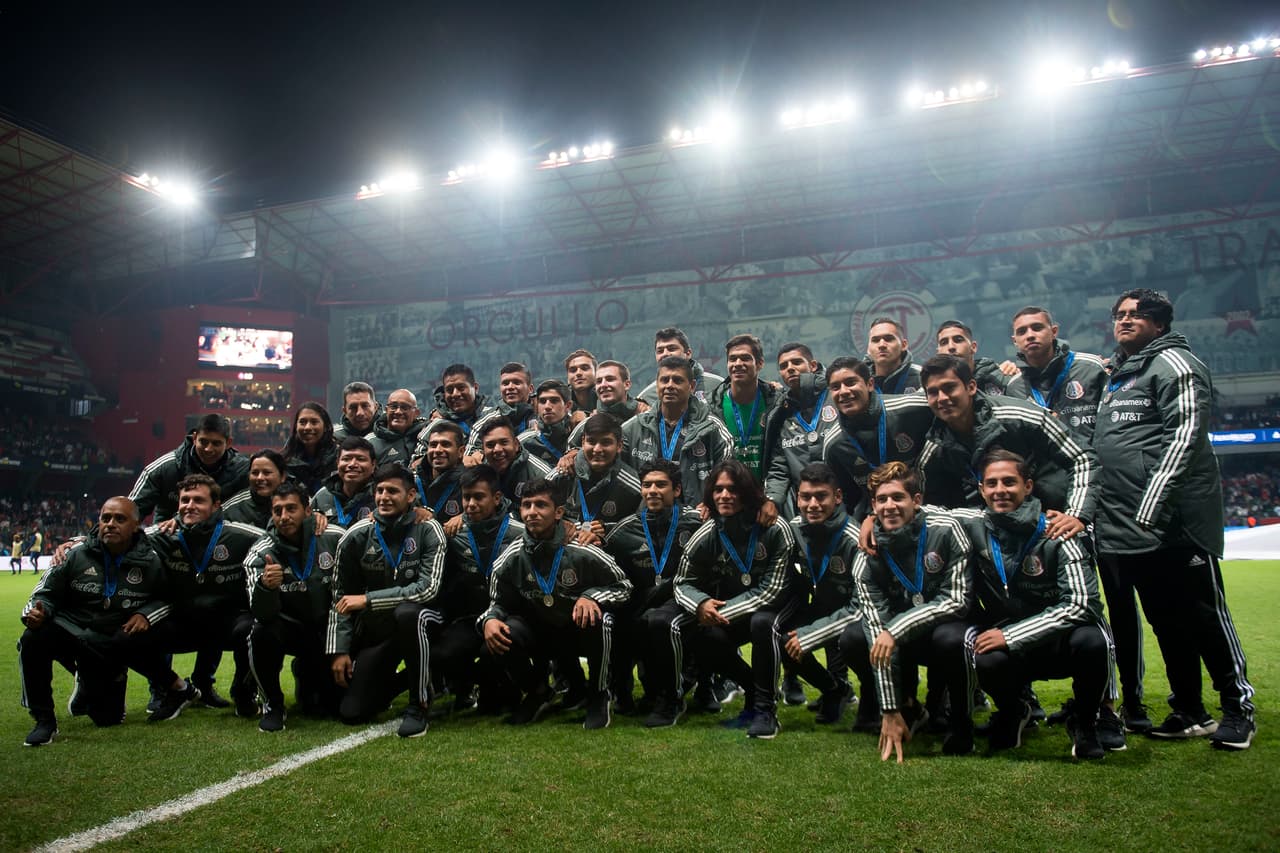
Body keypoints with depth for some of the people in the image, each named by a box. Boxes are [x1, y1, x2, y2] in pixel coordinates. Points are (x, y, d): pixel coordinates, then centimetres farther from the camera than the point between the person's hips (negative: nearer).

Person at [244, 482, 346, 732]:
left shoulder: (336, 538, -15)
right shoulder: (260, 554, -15)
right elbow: (264, 615, -25)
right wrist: (265, 586, -47)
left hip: (330, 629, 1)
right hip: (291, 629, -1)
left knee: (344, 705, -8)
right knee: (262, 634, -35)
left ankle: (307, 677, 28)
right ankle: (273, 705, -7)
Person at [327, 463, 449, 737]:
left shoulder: (427, 530, -12)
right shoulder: (356, 537, -3)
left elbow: (428, 589, -21)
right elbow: (341, 598, 4)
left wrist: (368, 599, -21)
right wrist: (339, 650, -1)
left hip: (420, 618, -3)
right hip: (375, 628, 3)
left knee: (407, 613, -40)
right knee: (351, 713, -7)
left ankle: (418, 705, -19)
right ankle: (395, 680, 27)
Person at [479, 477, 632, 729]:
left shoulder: (583, 551, -19)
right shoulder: (509, 559, -11)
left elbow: (623, 587, -9)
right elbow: (498, 603, 2)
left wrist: (591, 596, -28)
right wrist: (489, 620, -22)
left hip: (581, 632, -2)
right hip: (538, 632, 3)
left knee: (598, 618, -36)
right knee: (496, 641, -26)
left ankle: (599, 696, -7)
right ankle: (537, 692, 8)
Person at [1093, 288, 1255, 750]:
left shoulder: (1174, 364, -4)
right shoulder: (1116, 374, 22)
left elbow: (1185, 436, -16)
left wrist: (1152, 504, -22)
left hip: (1175, 520, -8)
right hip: (1125, 528, 8)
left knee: (1203, 615, 0)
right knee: (1165, 621, 13)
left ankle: (1238, 708, 15)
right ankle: (1189, 711, 22)